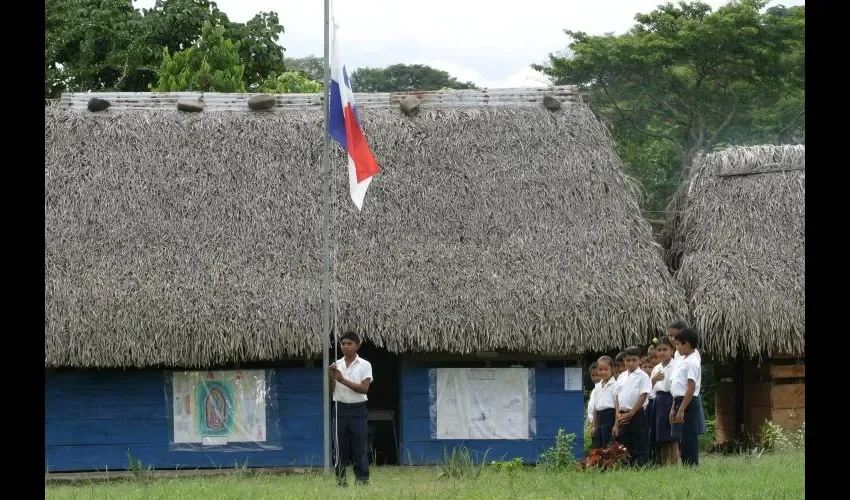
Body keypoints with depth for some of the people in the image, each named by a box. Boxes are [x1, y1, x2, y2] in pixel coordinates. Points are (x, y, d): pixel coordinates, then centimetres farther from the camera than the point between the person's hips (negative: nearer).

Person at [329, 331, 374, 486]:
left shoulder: (364, 365, -3)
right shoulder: (336, 365, 6)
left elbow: (364, 388, -14)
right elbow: (331, 389, 3)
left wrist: (343, 380, -20)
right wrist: (331, 376, -16)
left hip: (358, 409, -3)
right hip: (341, 409, 3)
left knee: (360, 447, -2)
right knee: (341, 446, 5)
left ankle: (362, 479, 1)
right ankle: (340, 478, 11)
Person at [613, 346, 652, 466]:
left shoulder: (642, 376, -4)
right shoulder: (622, 376, 13)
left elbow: (643, 397, -10)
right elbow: (617, 397, 13)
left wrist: (631, 414, -13)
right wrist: (619, 414, -1)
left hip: (637, 414, -6)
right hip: (623, 415, 6)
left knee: (640, 446, -6)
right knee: (625, 445, 8)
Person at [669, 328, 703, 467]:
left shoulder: (692, 362, -13)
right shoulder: (682, 361, 17)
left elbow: (691, 388, -20)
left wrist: (682, 409, -22)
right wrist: (674, 408, 17)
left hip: (688, 403, -10)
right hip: (680, 402, 10)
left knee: (689, 440, -8)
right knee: (682, 441, 11)